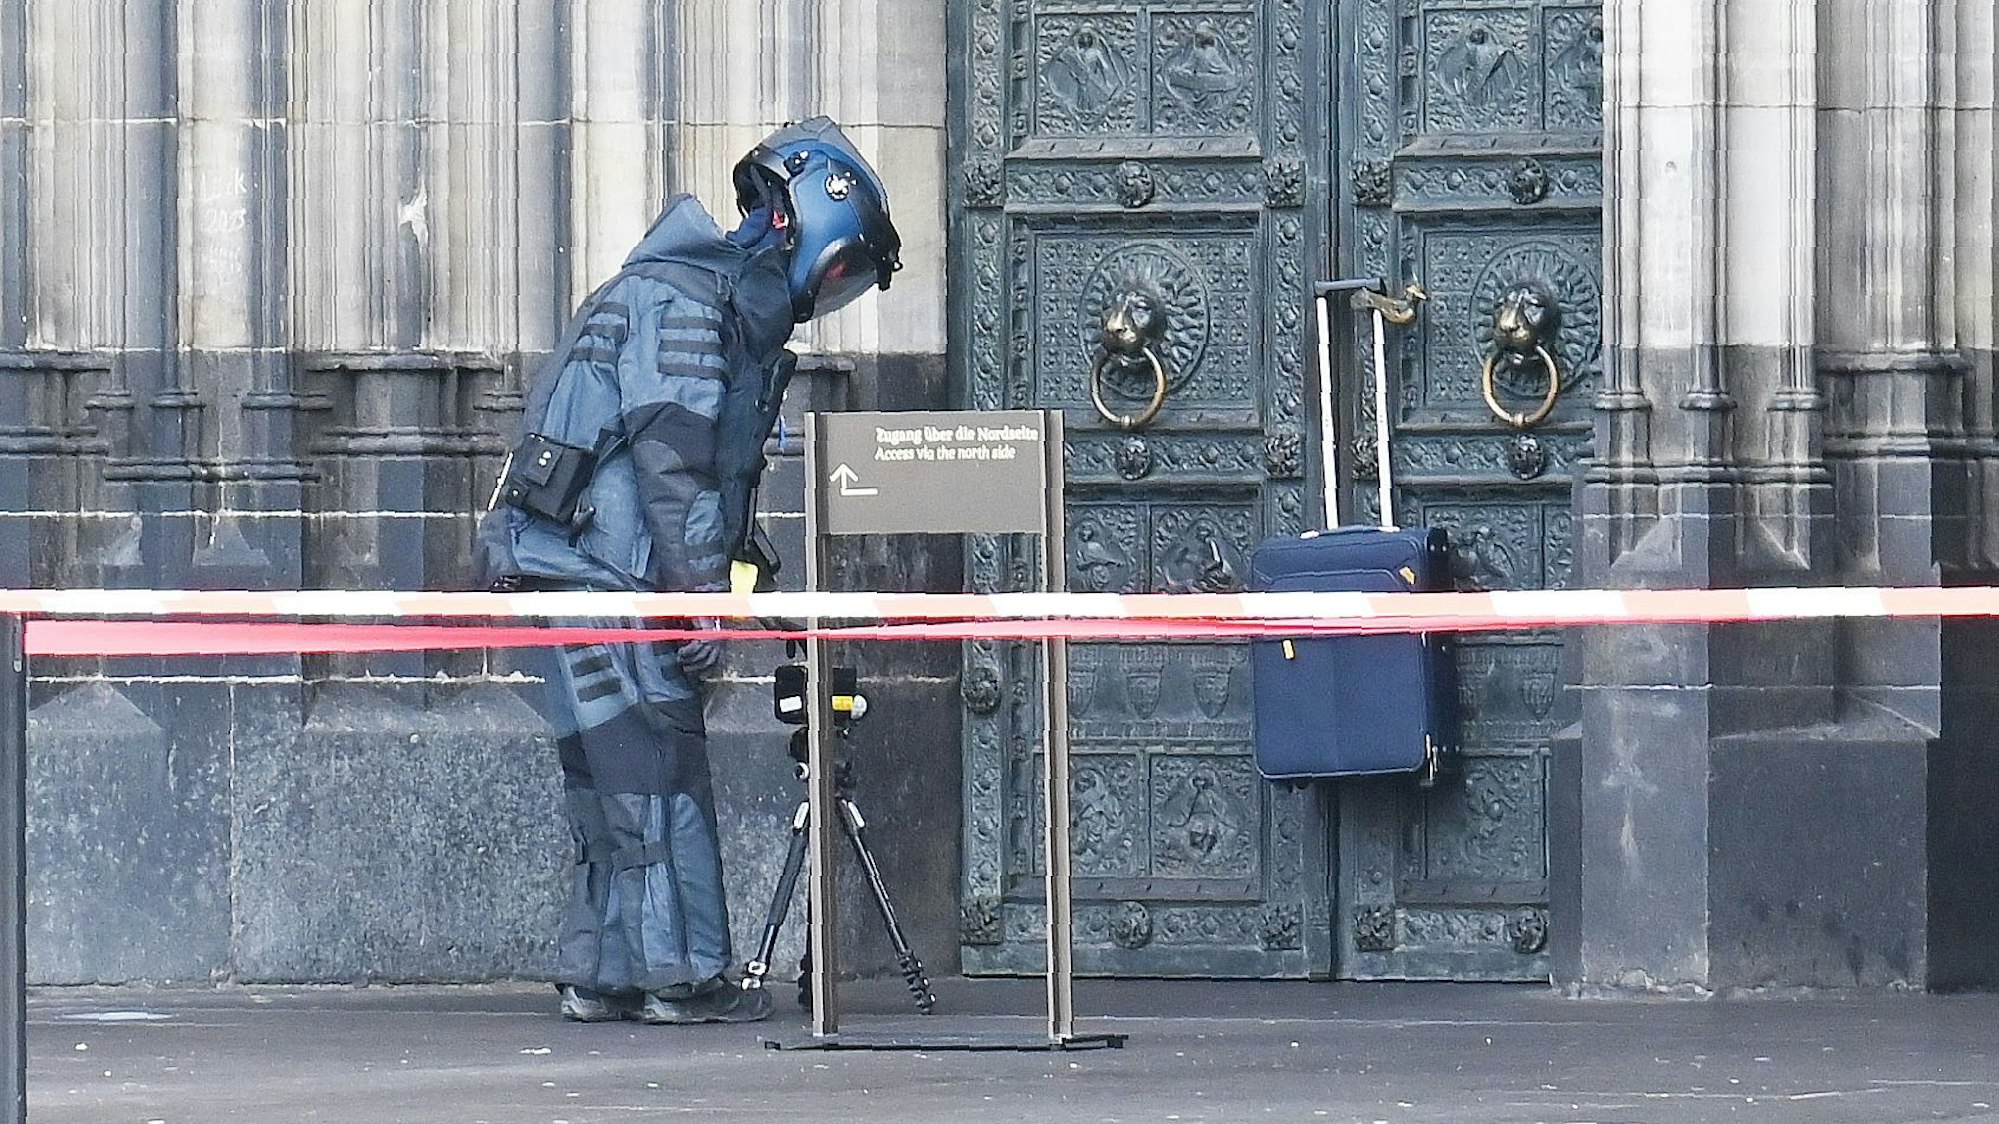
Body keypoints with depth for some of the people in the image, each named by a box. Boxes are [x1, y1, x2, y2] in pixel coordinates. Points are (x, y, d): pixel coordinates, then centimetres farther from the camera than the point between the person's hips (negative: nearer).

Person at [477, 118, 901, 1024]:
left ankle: (599, 975, 12)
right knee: (657, 770, -9)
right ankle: (678, 975, -9)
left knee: (619, 779, 9)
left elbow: (723, 475, 21)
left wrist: (713, 586, 15)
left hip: (611, 578, 10)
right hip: (591, 573, -10)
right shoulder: (680, 296, -12)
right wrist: (702, 593, -19)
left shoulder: (743, 316, 20)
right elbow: (673, 458, -18)